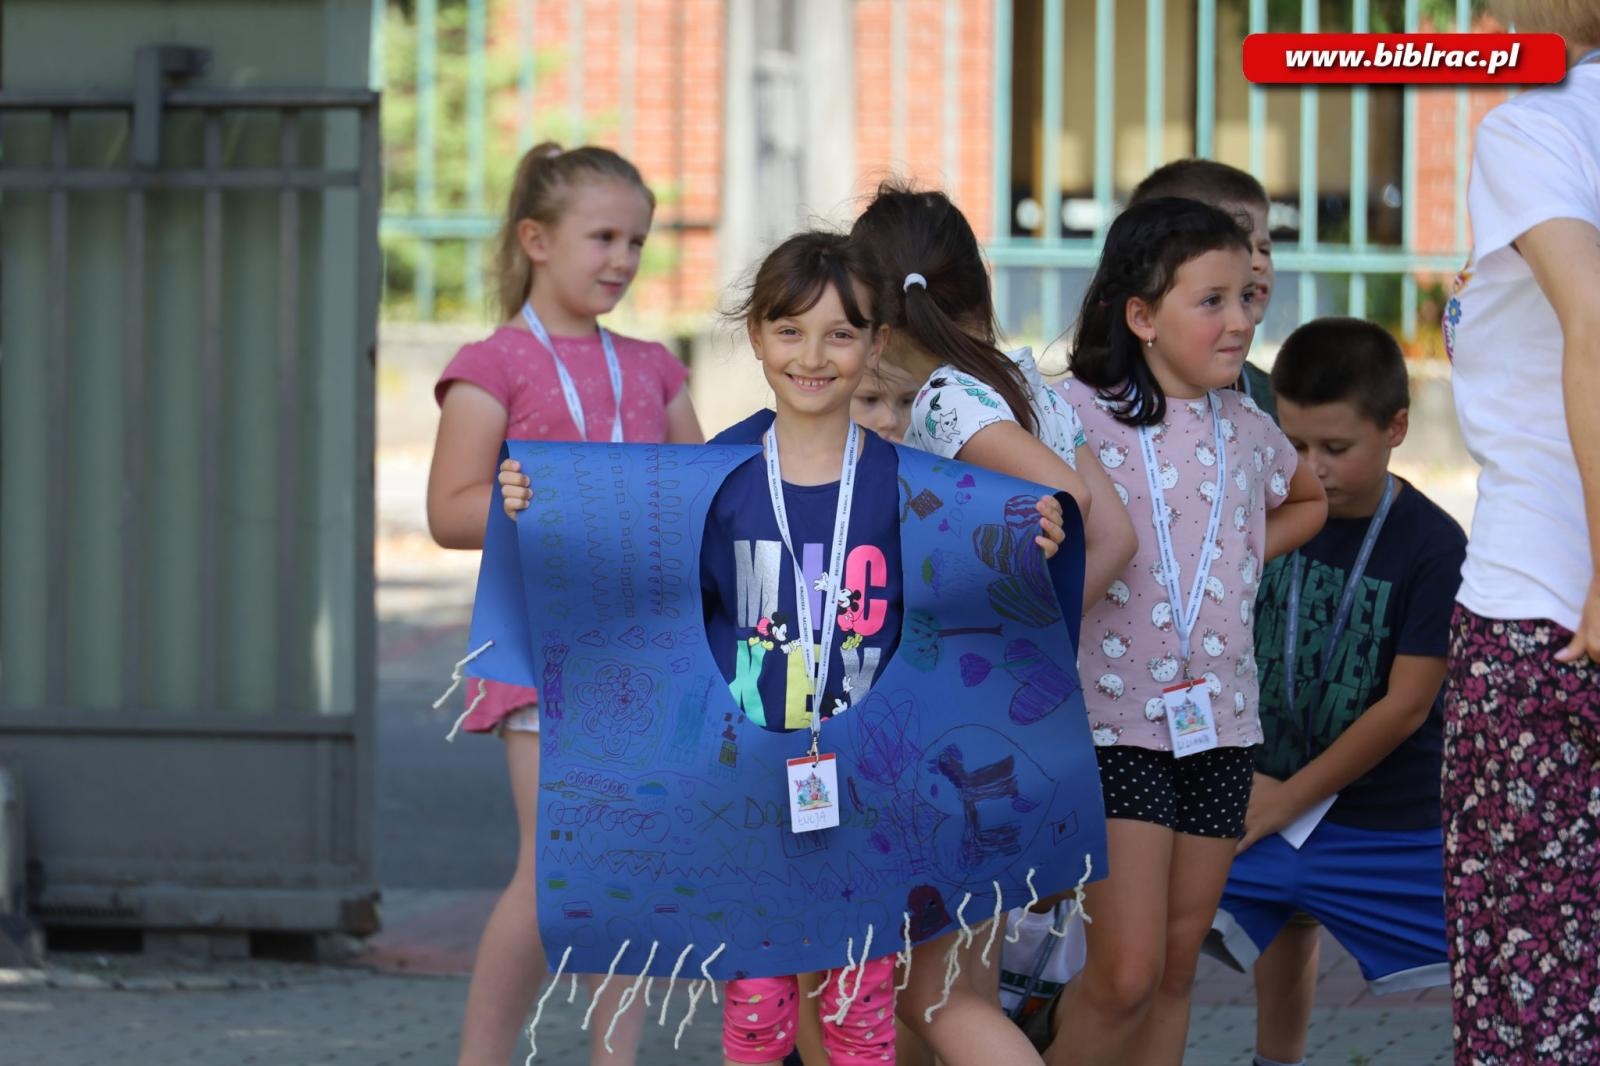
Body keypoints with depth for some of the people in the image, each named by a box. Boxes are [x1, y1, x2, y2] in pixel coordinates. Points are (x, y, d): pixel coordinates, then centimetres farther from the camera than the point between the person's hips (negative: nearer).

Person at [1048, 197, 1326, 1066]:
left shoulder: (1249, 432, 9)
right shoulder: (1080, 415, -8)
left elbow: (1307, 502, 30)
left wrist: (1245, 561, 13)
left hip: (1219, 723, 6)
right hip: (1118, 723, -6)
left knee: (1178, 968, 9)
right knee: (1126, 973, -12)